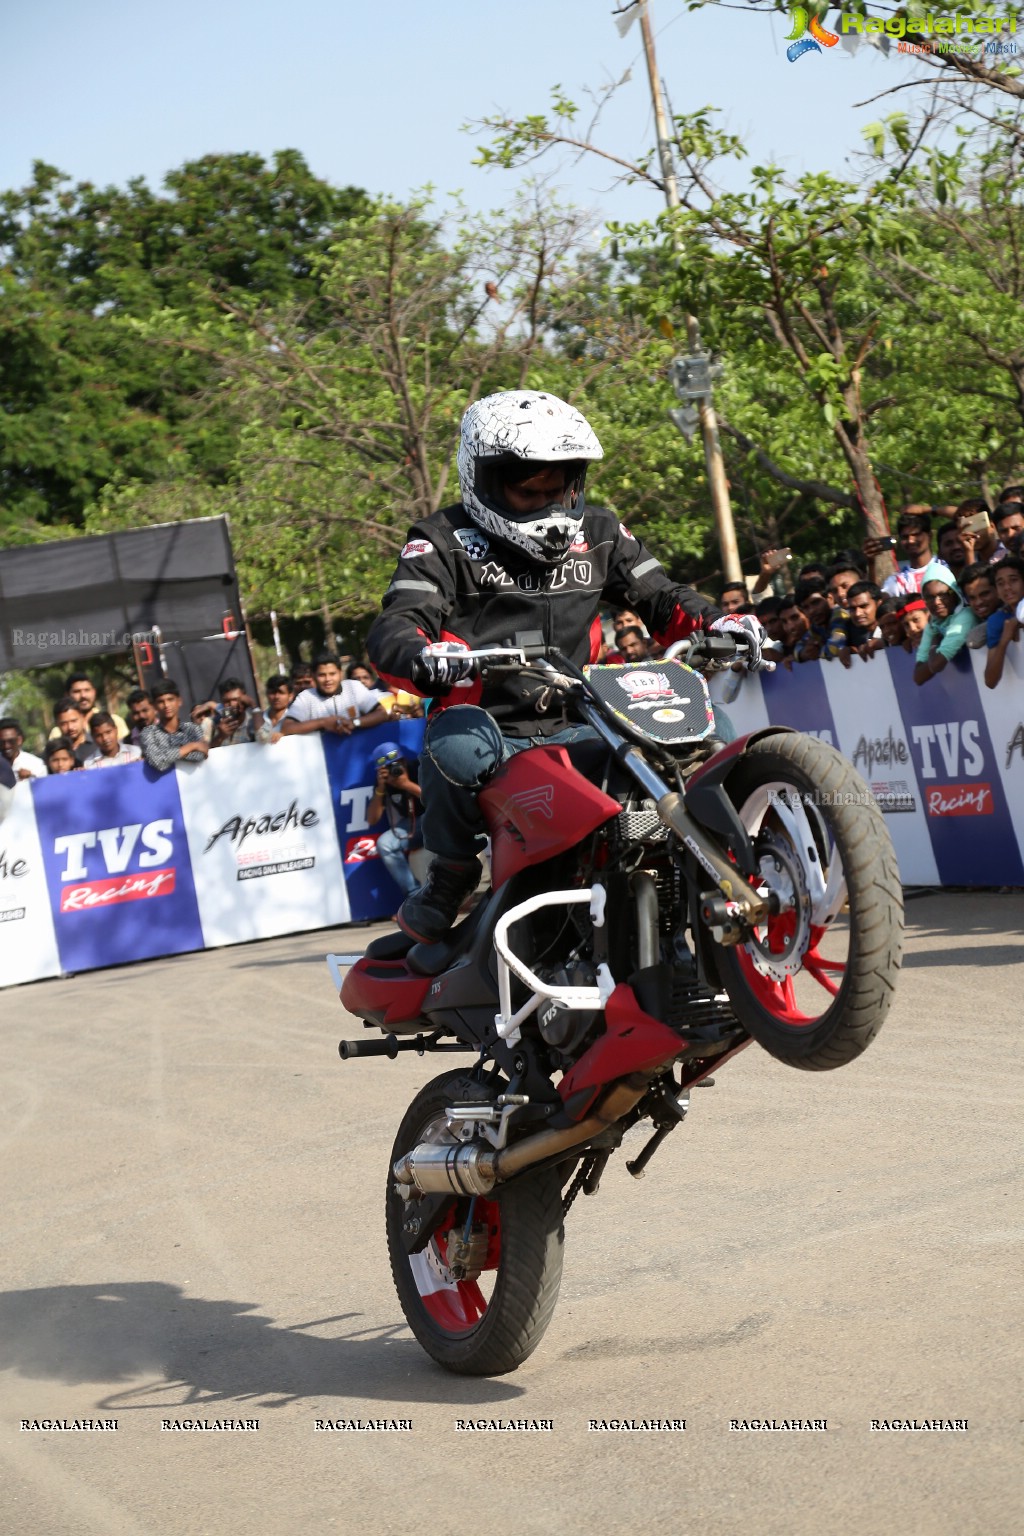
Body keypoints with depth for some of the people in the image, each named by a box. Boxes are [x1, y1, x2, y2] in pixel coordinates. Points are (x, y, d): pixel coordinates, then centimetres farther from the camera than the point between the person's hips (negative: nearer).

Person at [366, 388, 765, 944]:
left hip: (572, 730, 4)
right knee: (458, 746, -40)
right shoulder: (445, 542, 1)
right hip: (484, 726, -4)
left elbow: (660, 598, 16)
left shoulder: (599, 534, 16)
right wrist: (422, 657, -37)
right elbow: (393, 626, -11)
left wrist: (717, 622, -8)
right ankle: (449, 878, -13)